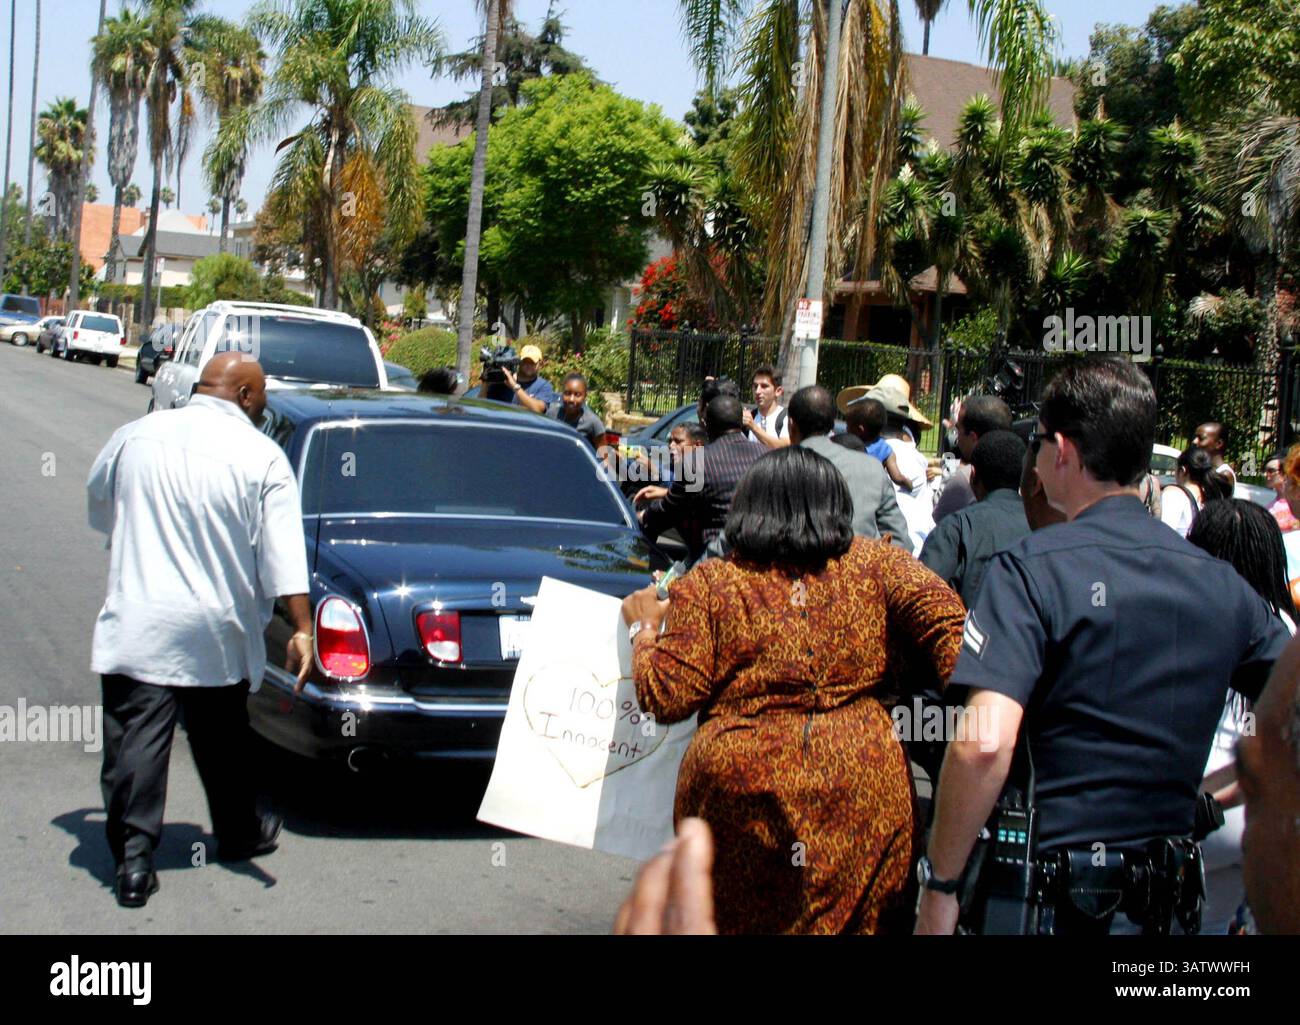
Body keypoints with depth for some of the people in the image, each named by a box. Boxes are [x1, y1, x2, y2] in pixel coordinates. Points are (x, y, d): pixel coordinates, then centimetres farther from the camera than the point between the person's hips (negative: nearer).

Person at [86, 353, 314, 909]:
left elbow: (99, 509, 20)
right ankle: (238, 835, 33)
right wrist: (302, 629, -11)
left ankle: (133, 860, -5)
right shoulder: (261, 457, -5)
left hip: (135, 627, 0)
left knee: (135, 742, 1)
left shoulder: (135, 436, 3)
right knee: (222, 744, 17)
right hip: (216, 636, 0)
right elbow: (283, 555, -12)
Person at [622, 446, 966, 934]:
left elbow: (667, 697, -1)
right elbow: (950, 627, -7)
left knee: (735, 918, 14)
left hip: (739, 792, -1)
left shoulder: (709, 583, 1)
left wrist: (645, 630, 15)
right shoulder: (877, 564, 4)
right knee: (859, 918, 13)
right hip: (866, 794, 1)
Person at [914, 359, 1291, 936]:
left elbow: (986, 742, -25)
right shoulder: (1223, 583, 2)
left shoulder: (1030, 569, -14)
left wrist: (939, 885, -17)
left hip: (1055, 894, -5)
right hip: (1171, 900, 6)